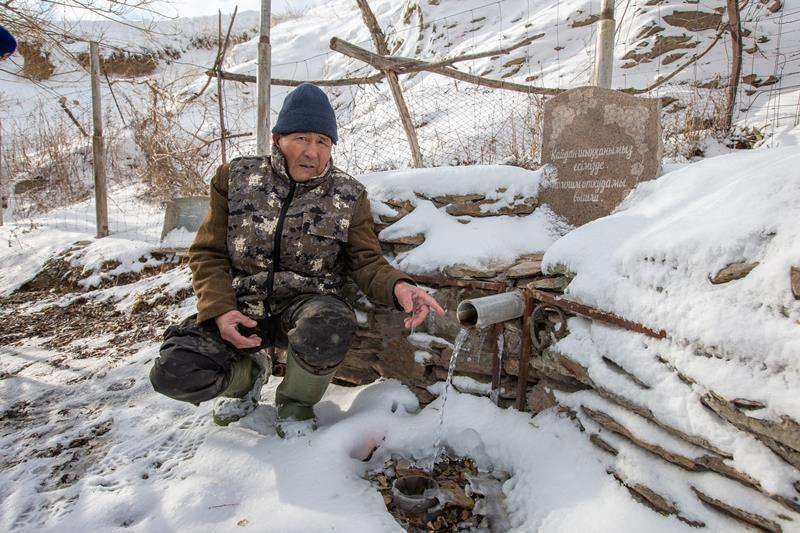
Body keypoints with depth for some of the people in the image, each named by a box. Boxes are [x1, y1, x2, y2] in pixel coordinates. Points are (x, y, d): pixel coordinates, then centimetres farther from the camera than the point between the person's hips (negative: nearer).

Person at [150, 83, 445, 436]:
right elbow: (208, 254, 3)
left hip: (305, 306, -1)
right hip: (241, 307, 2)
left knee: (328, 328, -38)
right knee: (173, 373, -21)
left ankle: (296, 403, -2)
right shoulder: (236, 179, 1)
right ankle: (250, 373, 15)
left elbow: (366, 262, -3)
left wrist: (396, 286, -27)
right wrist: (219, 310, -15)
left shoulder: (348, 196, 0)